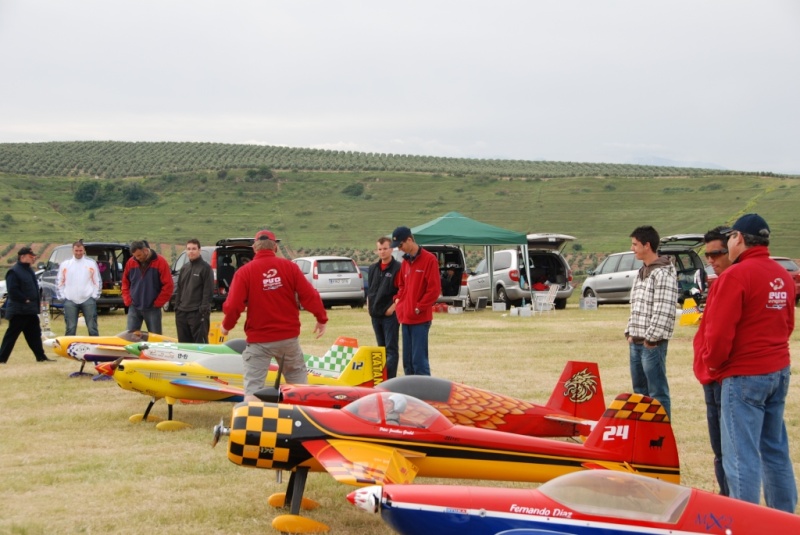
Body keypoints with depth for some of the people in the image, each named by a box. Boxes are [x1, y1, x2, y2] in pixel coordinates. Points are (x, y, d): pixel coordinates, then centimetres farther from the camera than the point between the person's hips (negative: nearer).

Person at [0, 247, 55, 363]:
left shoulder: (29, 270, 16)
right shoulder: (14, 271, -13)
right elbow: (12, 290, -20)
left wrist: (35, 304, 14)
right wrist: (25, 300, -18)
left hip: (31, 310, 9)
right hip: (19, 310, -9)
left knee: (35, 334, 11)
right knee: (11, 335, -6)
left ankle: (41, 356, 15)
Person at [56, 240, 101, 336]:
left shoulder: (91, 263, 6)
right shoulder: (65, 264, 8)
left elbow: (98, 281, 6)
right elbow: (59, 282, 10)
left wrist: (95, 295, -1)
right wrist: (62, 296, 1)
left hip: (88, 300, -1)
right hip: (70, 301, 1)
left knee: (92, 328, 0)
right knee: (70, 328, 3)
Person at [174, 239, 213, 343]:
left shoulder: (205, 267, -4)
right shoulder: (184, 268, 17)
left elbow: (208, 291, -10)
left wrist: (204, 309, -16)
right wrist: (177, 306, 13)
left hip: (197, 312, -7)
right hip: (182, 312, 7)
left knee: (200, 342, -8)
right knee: (183, 341, 10)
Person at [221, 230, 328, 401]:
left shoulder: (245, 271, -8)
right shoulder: (289, 267, -3)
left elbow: (233, 305, -12)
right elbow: (309, 296, -5)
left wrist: (227, 325, 7)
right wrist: (321, 318, 9)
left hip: (259, 339, -2)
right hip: (289, 336, 2)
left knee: (253, 385, 1)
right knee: (297, 376, 20)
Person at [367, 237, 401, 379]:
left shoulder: (398, 268, -7)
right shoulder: (373, 268, 14)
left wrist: (393, 307, -16)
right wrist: (369, 304, 10)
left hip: (390, 314, -7)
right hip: (375, 314, 7)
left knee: (391, 348, -6)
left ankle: (390, 379, -8)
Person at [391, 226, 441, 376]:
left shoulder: (429, 260, -9)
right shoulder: (405, 262, 14)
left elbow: (434, 289, -13)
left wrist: (419, 308, -13)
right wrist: (398, 300, 8)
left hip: (420, 319, -8)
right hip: (405, 318, 8)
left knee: (419, 360, -9)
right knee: (407, 360, 10)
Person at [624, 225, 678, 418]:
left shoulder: (663, 273, -12)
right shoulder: (642, 273, 18)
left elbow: (663, 311, -18)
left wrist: (651, 338, -18)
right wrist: (630, 333, 15)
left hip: (652, 343, -10)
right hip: (636, 342, 10)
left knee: (657, 392, -6)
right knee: (639, 391, 14)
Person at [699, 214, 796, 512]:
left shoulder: (736, 275, -16)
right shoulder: (783, 276, 8)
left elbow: (719, 331, -17)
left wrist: (712, 362, -1)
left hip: (744, 375, -8)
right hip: (779, 370, 8)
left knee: (742, 456, -5)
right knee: (776, 451, 15)